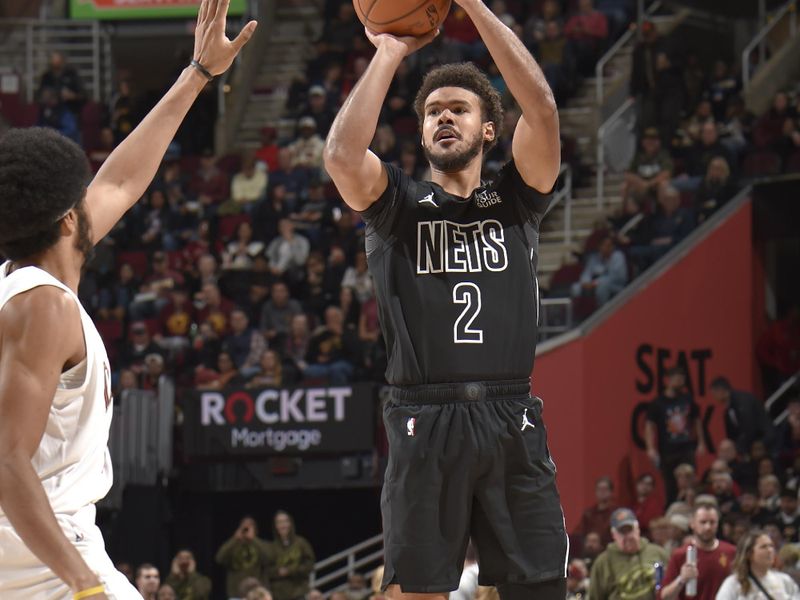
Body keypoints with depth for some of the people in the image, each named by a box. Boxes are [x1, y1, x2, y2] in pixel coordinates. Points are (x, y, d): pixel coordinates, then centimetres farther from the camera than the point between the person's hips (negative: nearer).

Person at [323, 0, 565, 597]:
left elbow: (542, 108, -3)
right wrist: (390, 51, -2)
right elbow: (342, 154, -10)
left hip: (513, 422, 1)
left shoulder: (516, 200, 13)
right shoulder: (398, 205, 11)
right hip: (425, 420, -1)